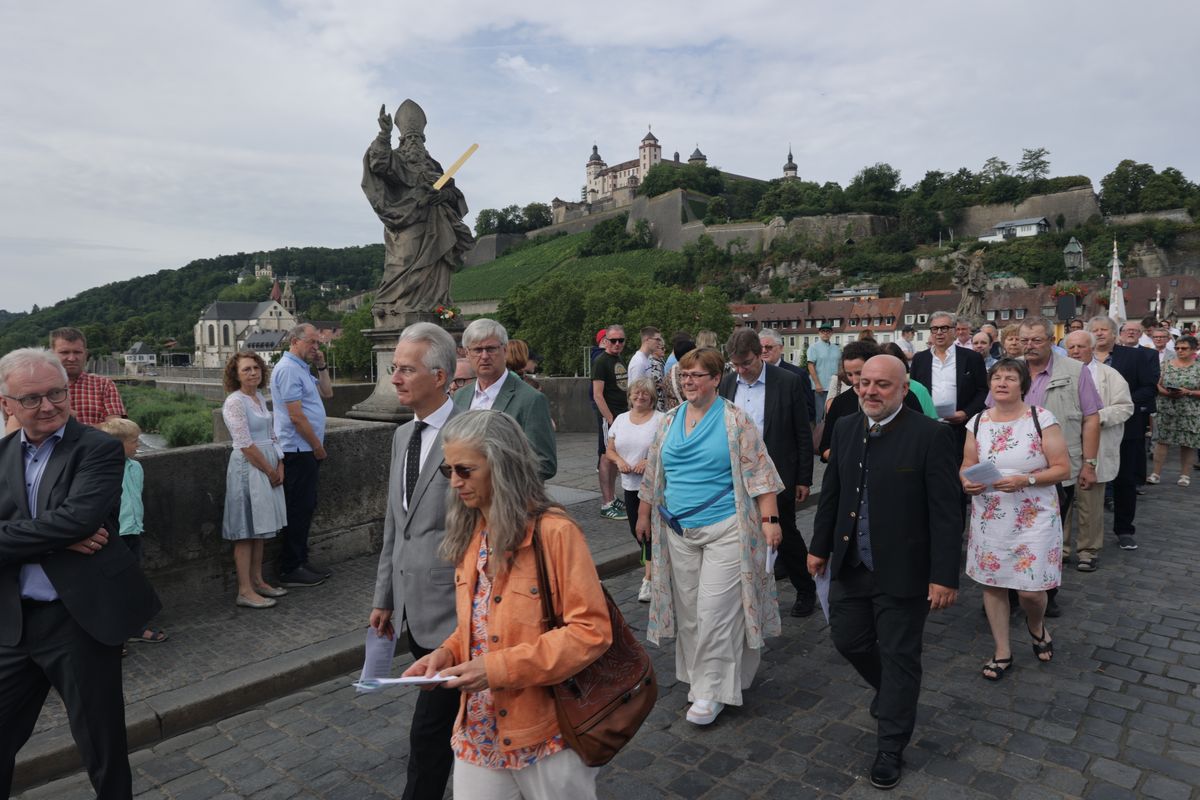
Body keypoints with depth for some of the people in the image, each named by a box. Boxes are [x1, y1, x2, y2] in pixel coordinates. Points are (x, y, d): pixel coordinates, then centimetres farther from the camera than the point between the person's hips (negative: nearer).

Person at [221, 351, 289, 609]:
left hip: (269, 468, 8)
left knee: (260, 528, 14)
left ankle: (257, 581, 24)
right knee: (246, 531, -2)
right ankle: (245, 591, 5)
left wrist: (280, 466, 3)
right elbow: (246, 445, -18)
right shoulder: (235, 402, -13)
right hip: (248, 469, -8)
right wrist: (270, 471, -12)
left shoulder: (260, 398, 11)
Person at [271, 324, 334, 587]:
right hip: (298, 450, -10)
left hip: (307, 450, 10)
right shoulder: (288, 369, -15)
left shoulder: (302, 369, 16)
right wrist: (318, 446, -12)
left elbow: (327, 392, 22)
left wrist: (322, 366, 10)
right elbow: (296, 417, -19)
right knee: (299, 509, -4)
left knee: (306, 507, 15)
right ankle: (290, 569, 4)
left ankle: (301, 560, 24)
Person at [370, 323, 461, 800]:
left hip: (452, 609, -8)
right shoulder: (402, 435, 10)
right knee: (453, 716, 21)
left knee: (429, 728, 0)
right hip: (413, 608, 8)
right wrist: (384, 597, 17)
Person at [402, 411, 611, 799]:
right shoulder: (470, 535, 2)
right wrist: (447, 653, -6)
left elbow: (591, 631, -20)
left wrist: (501, 668, -23)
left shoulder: (555, 532, -20)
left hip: (548, 732, -5)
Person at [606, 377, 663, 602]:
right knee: (636, 530, 13)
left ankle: (649, 579, 4)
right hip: (630, 484, 5)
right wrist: (619, 460, -9)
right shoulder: (621, 419, 8)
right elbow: (610, 450, 12)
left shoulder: (661, 419, -7)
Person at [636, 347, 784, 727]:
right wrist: (644, 515, 18)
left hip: (724, 530, -5)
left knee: (715, 610, -4)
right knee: (688, 608, 12)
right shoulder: (669, 421, 9)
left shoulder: (735, 420, -6)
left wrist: (769, 519, -13)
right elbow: (653, 474, 15)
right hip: (678, 532, 5)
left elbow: (759, 472, -7)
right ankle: (699, 673, 30)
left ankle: (711, 690, 10)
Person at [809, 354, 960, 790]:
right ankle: (893, 693, 48)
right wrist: (820, 546, 12)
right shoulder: (845, 428, 1)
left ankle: (890, 747, 28)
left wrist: (944, 575, -15)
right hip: (850, 565, 6)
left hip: (902, 571, -5)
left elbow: (945, 512, -14)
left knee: (899, 658, 9)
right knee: (847, 640, 17)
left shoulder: (931, 435, -15)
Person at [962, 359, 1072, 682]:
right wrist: (967, 481, -11)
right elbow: (967, 464, 11)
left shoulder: (1042, 419, -7)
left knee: (1031, 590, -2)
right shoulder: (978, 422, 4)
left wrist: (1026, 480, -22)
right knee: (992, 583, 9)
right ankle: (1002, 652, 26)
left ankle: (1037, 625, 34)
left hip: (1034, 519, -3)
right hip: (989, 519, 3)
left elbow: (1063, 468, -7)